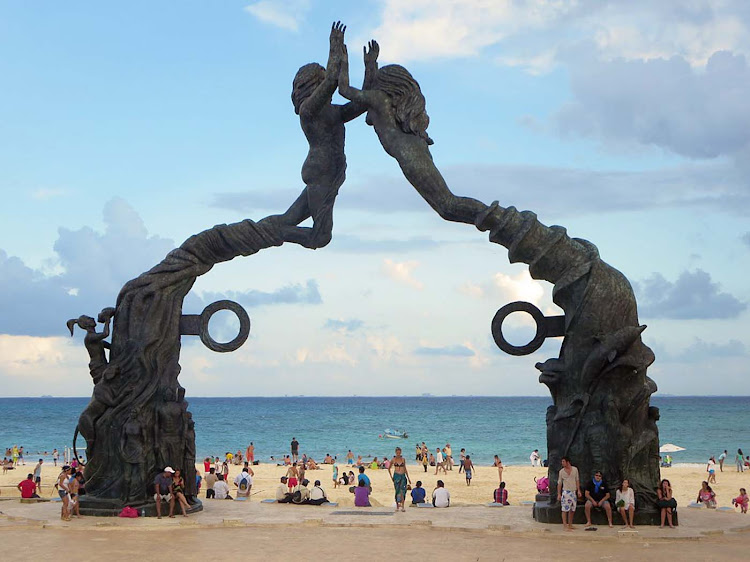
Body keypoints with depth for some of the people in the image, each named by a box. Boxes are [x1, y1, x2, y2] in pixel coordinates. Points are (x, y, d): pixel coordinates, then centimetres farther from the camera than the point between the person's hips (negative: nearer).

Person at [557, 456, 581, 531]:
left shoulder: (575, 469, 3)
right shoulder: (561, 471, -1)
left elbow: (577, 480, 10)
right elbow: (559, 483, 2)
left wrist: (578, 490, 4)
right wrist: (559, 494, -2)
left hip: (574, 492, 3)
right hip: (566, 492, -3)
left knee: (572, 509, 8)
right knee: (565, 509, -8)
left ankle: (570, 525, 17)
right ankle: (565, 525, -7)